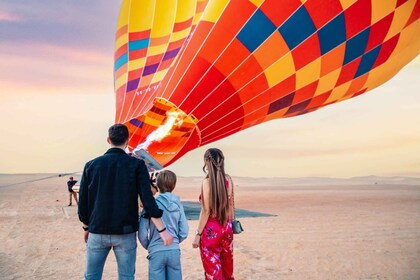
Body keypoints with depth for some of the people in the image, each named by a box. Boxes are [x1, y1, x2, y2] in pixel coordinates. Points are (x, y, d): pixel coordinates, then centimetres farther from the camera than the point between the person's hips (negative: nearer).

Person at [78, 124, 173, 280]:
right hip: (125, 233, -1)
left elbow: (83, 201, 5)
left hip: (97, 232, 2)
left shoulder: (91, 165, 2)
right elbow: (147, 199, -12)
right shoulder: (137, 165, -5)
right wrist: (162, 230, -9)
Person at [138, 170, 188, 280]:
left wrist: (148, 246, 11)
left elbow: (142, 234, -7)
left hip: (156, 252, -2)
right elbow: (184, 232, 2)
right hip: (174, 251, 2)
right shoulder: (178, 205, 0)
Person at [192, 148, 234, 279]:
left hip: (211, 230, -6)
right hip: (226, 228, 6)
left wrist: (198, 234, -8)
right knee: (227, 269, 19)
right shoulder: (228, 180, 0)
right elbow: (230, 206, 8)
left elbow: (206, 211, -15)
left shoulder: (207, 182, -15)